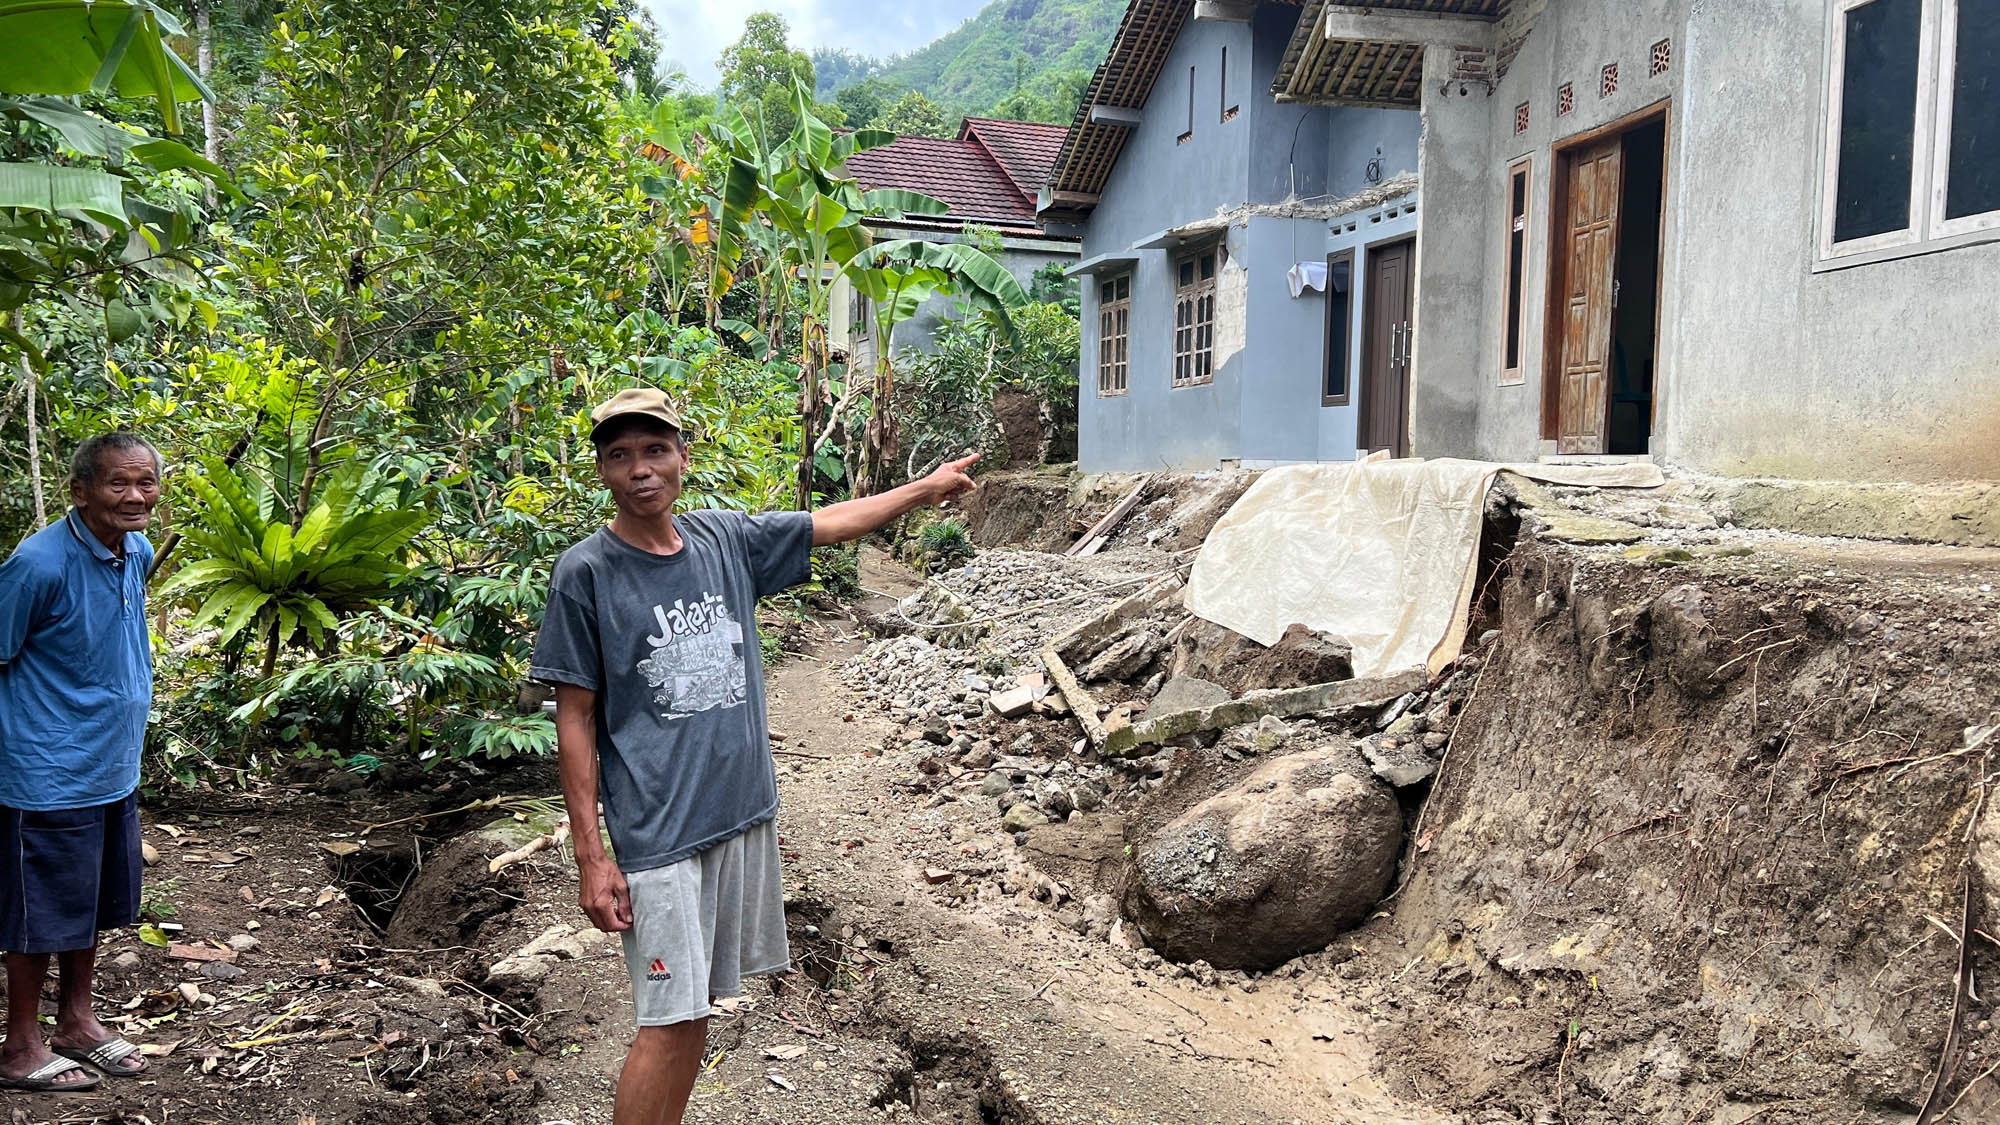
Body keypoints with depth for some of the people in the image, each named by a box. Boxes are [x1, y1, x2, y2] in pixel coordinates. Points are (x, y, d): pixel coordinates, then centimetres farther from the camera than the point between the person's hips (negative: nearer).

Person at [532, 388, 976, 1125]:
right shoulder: (585, 574, -9)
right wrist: (591, 857, -10)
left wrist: (926, 487, 27)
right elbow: (575, 720, -8)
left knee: (697, 1007, 14)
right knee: (670, 1023, -4)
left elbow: (831, 524, 19)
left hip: (744, 815, 5)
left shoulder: (727, 540, 3)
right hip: (658, 833, -5)